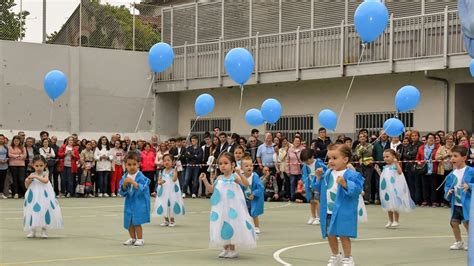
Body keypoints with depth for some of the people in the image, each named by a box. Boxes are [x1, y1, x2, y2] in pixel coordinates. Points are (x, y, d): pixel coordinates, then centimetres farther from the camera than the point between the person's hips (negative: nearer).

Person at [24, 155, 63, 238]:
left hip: (44, 196, -2)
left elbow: (45, 180, -23)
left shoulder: (45, 174, -2)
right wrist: (27, 181, -13)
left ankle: (44, 230, 6)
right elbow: (27, 186, 7)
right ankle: (32, 230, 12)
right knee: (33, 211, 2)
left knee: (43, 211, -3)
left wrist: (36, 176, -24)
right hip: (34, 196, 2)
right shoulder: (31, 175, 4)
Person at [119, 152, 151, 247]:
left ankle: (140, 239, 5)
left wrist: (133, 182, -29)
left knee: (137, 221, -9)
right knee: (129, 222, 11)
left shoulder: (141, 177, -12)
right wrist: (124, 184, -17)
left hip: (139, 202, -6)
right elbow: (122, 193, 1)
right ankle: (133, 238, 28)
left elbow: (142, 189, -23)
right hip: (129, 202, 6)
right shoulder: (124, 177, 3)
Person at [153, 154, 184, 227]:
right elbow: (159, 180, 7)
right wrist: (160, 182, -16)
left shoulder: (173, 171, -7)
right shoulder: (162, 172, 6)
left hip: (172, 191, -4)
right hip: (163, 191, 4)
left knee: (171, 204, -2)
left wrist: (175, 169, -29)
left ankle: (172, 220, 12)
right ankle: (166, 220, 20)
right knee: (164, 206, 6)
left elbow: (174, 179, -23)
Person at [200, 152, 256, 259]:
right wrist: (205, 180, 7)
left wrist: (240, 174, -37)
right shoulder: (219, 178, 8)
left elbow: (246, 184, -23)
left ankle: (232, 249, 10)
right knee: (222, 227, 8)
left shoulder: (234, 177, -8)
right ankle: (225, 249, 20)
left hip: (232, 208, -5)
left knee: (232, 226, -1)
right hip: (221, 208, 5)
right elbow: (211, 189, 18)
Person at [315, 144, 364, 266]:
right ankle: (335, 256, 34)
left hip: (343, 212, -7)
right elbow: (321, 189, 19)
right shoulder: (328, 173, 9)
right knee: (330, 234, 15)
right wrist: (319, 178, 4)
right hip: (328, 211, 7)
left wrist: (345, 184, -35)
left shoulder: (351, 175, -12)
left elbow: (357, 189, -23)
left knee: (343, 235, -3)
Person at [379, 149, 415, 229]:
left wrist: (396, 163, -27)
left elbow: (400, 172, -27)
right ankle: (390, 221, 21)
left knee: (395, 204, -3)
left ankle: (396, 221, 3)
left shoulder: (395, 165, -8)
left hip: (394, 188, -7)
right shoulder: (385, 167, 11)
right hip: (386, 188, 7)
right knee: (388, 205, 12)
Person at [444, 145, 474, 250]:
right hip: (455, 204, 6)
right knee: (454, 222, 8)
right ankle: (459, 242, 27)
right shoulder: (452, 174, 3)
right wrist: (448, 192, -8)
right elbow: (447, 186, 12)